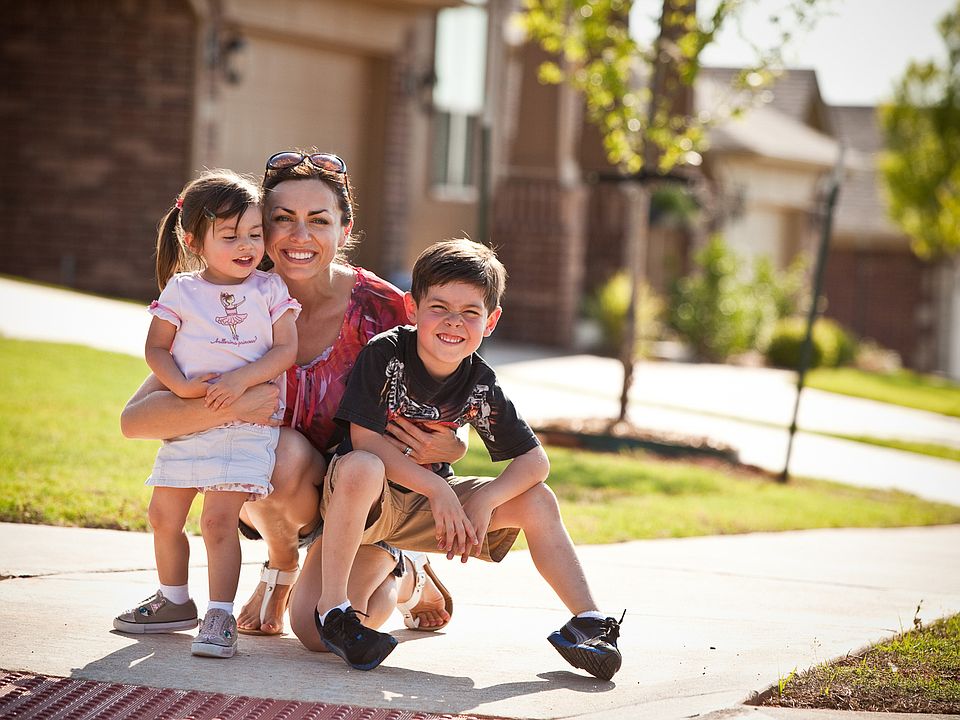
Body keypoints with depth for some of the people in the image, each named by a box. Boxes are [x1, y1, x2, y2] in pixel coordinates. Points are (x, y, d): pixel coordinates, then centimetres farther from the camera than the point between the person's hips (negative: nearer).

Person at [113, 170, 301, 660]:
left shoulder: (269, 290, 2)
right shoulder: (180, 292, 5)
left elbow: (286, 349, -5)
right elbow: (156, 349, 3)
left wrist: (241, 379, -19)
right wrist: (181, 385, -15)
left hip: (247, 420, -4)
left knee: (219, 518, -15)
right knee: (164, 514, 11)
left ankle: (220, 616, -10)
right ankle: (174, 601, 31)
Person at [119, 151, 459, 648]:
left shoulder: (379, 308, -18)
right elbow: (135, 419, -25)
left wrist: (448, 446, -29)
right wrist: (236, 406, -40)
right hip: (274, 495, 2)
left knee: (318, 629, -25)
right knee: (284, 453, -34)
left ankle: (408, 578, 11)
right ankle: (280, 565, 0)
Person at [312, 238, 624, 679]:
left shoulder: (481, 386, -4)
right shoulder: (384, 355, -17)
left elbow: (535, 460, -3)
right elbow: (364, 438, -23)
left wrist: (484, 499, -21)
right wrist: (437, 490, -25)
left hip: (431, 503, 5)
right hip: (372, 496, -5)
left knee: (536, 501, -4)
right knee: (361, 470, -40)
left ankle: (587, 622, 1)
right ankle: (332, 607, -32)